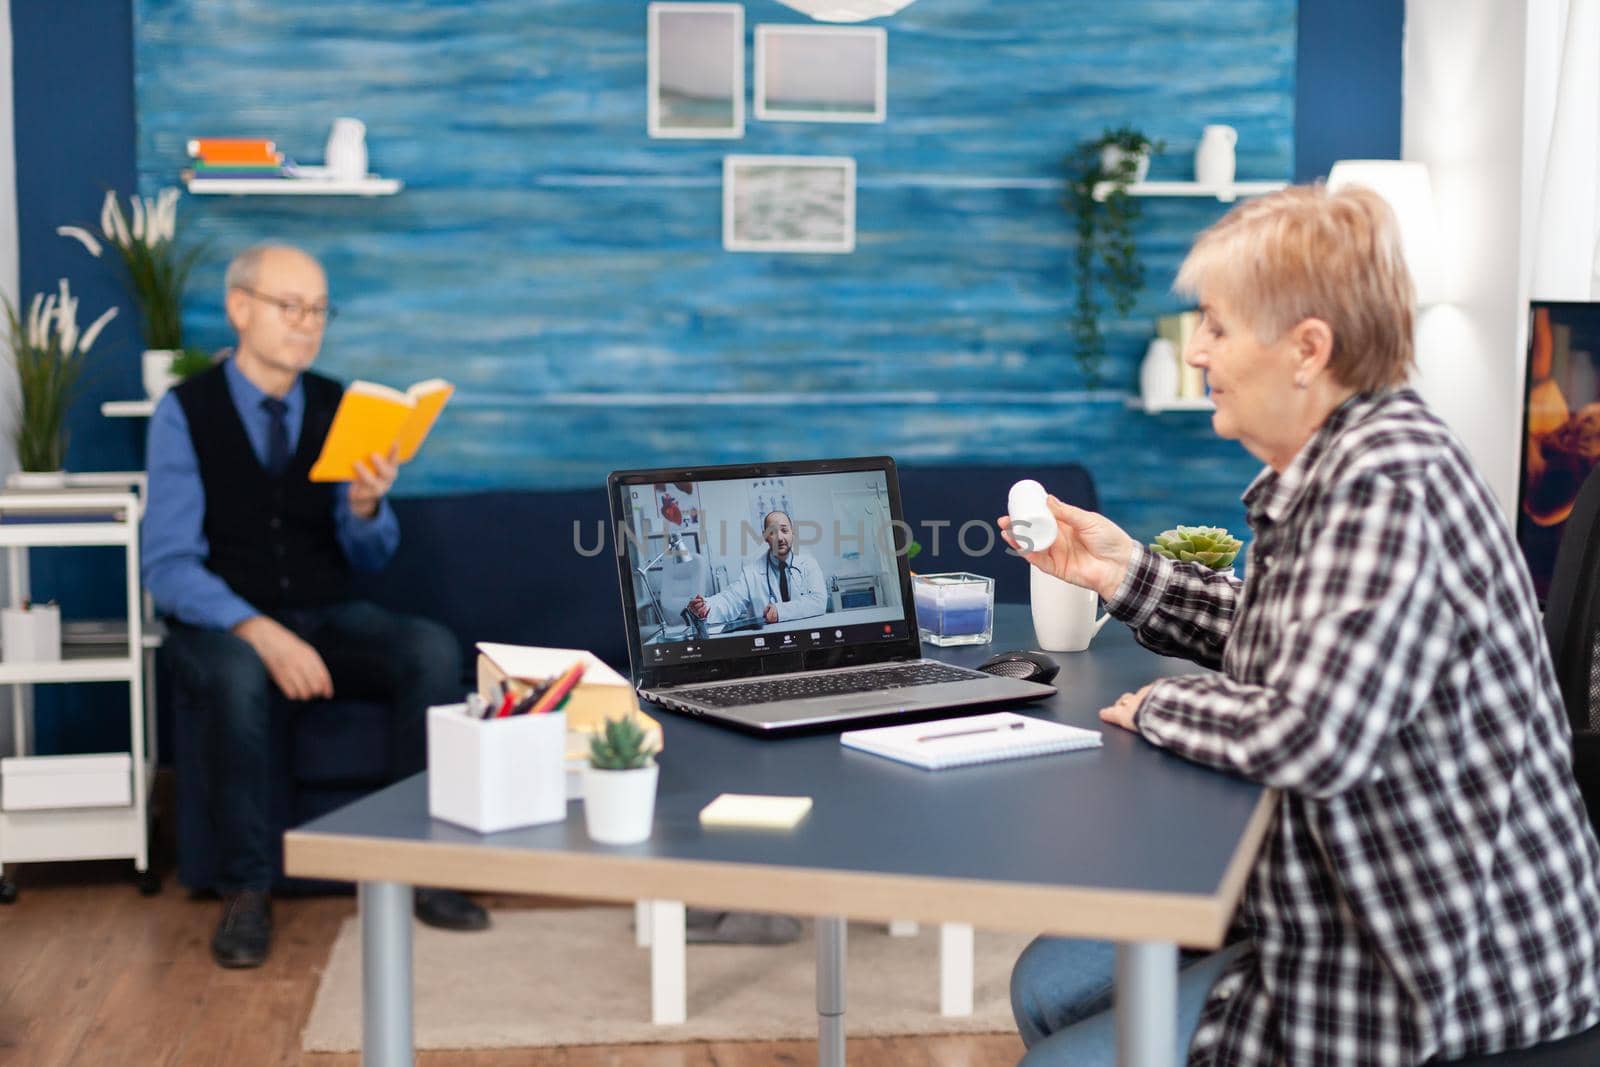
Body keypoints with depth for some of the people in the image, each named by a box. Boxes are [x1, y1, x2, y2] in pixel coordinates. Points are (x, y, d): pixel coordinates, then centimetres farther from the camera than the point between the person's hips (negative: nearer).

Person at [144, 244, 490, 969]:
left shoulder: (338, 407, 5)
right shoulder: (185, 411, -5)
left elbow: (369, 557, 6)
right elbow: (167, 565, -13)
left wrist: (365, 506, -18)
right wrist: (259, 631, -29)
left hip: (329, 618, 3)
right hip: (220, 624, -3)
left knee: (434, 651, -26)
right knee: (237, 673, -38)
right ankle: (246, 891, -22)